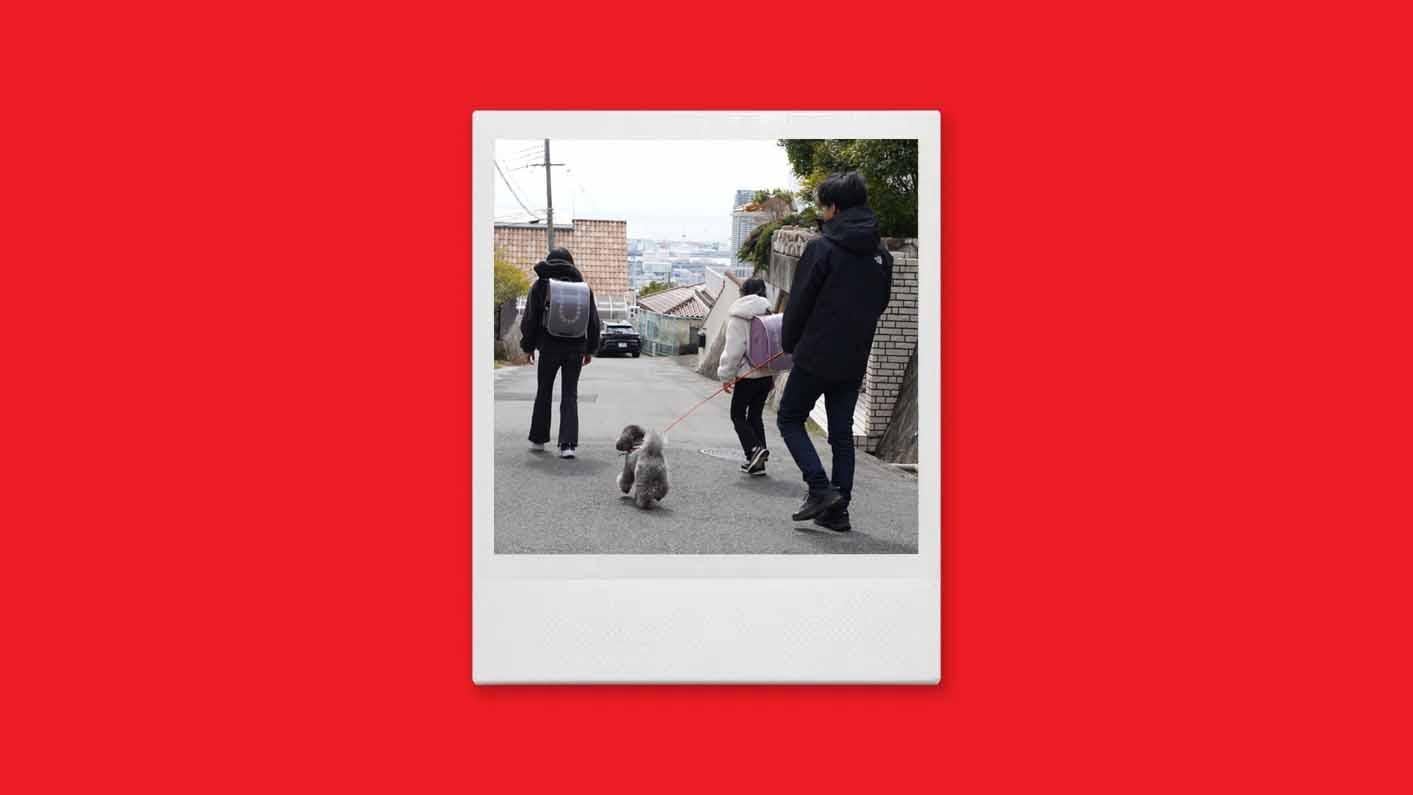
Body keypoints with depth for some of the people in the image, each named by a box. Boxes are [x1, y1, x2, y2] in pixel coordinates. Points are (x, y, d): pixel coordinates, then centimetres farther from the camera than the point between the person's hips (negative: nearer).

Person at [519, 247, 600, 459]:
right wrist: (590, 349, 15)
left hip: (549, 347, -1)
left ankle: (538, 439, 21)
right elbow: (594, 321, 8)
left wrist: (528, 346, 8)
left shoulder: (541, 285, 0)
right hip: (575, 349, 1)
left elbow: (530, 319, -1)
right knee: (570, 395, 3)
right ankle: (568, 443, -8)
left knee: (543, 393, 13)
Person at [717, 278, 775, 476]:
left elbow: (733, 350, -13)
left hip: (747, 374, -6)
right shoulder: (769, 315, 7)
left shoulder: (738, 318, -9)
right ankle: (757, 462, 12)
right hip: (767, 374, 6)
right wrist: (774, 376, 17)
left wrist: (726, 376, -6)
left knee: (738, 415, 5)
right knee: (755, 415, 14)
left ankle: (754, 448, -16)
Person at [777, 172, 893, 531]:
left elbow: (799, 302, -10)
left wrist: (789, 343, 5)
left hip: (816, 356, -6)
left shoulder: (822, 247, -13)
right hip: (855, 360, 6)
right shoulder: (881, 254, 7)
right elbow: (880, 304, 14)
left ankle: (820, 488, -5)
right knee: (842, 432, 12)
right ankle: (838, 508, 12)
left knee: (790, 419, 9)